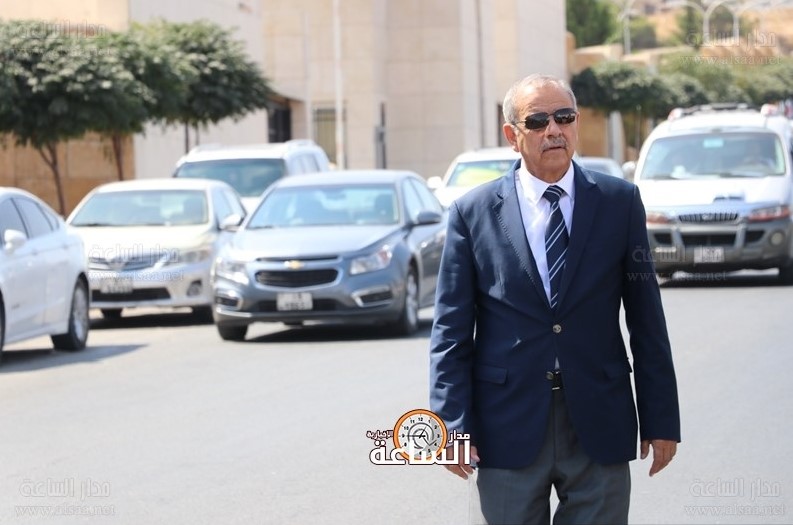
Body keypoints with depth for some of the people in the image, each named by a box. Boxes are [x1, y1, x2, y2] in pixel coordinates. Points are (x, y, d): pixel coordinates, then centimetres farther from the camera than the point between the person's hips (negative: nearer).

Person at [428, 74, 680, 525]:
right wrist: (454, 423, -6)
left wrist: (661, 419, 2)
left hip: (600, 425, 1)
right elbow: (451, 331, 1)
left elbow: (647, 319, 5)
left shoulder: (620, 202, 4)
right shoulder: (473, 213, 1)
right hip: (509, 429, -1)